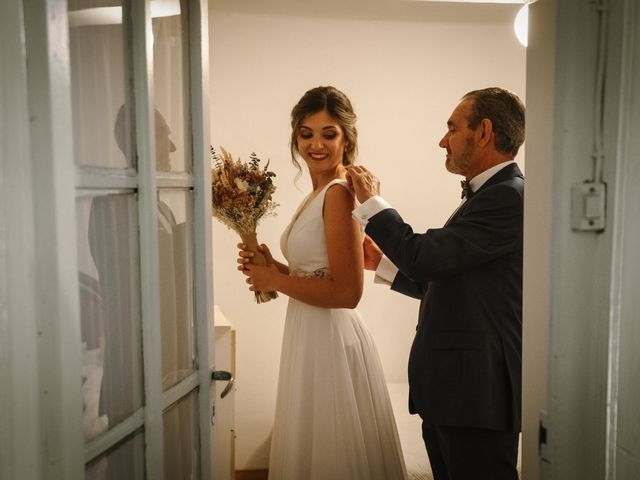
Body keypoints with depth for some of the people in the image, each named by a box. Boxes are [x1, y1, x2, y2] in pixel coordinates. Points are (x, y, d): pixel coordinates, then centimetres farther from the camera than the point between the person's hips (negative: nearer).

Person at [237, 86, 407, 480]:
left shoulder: (339, 193, -18)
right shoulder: (320, 193, 10)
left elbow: (347, 292, -22)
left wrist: (275, 281, -13)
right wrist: (274, 268, 1)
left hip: (332, 340, -9)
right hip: (313, 336, 9)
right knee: (315, 447, 22)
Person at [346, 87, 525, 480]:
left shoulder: (510, 196, -16)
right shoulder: (487, 195, 14)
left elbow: (427, 256, -21)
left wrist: (373, 202, -8)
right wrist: (382, 261, 13)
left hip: (478, 392, -9)